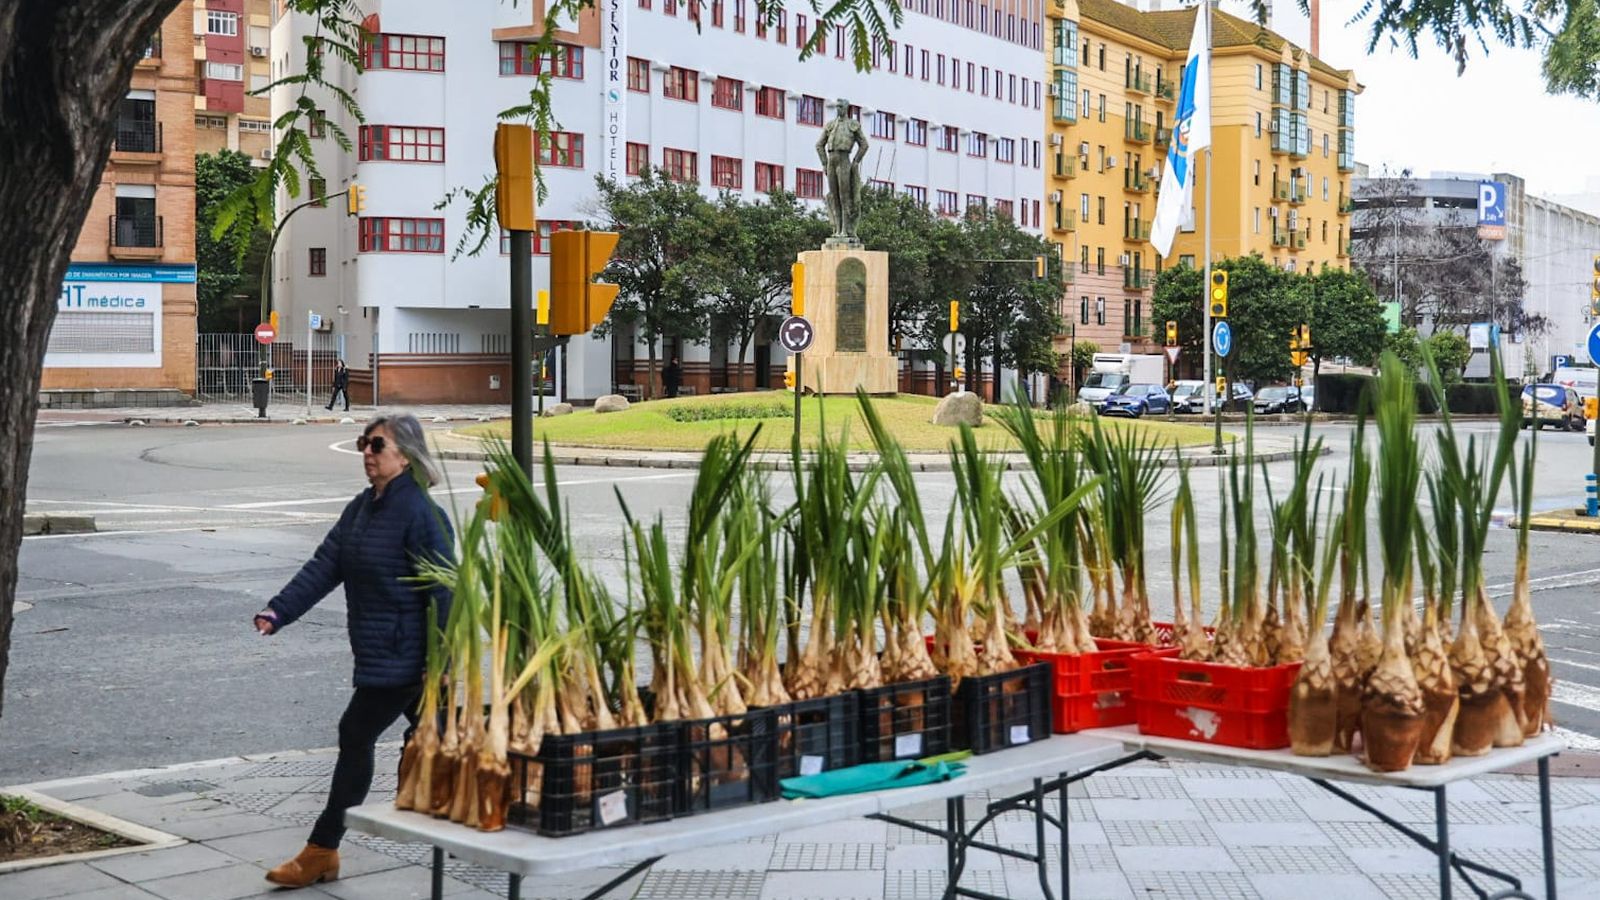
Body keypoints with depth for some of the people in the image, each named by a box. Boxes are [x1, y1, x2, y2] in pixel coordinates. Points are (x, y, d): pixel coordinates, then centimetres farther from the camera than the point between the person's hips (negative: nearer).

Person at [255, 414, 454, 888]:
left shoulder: (421, 514, -17)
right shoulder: (361, 508, 11)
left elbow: (442, 592, -20)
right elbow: (323, 566, 4)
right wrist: (279, 610, -9)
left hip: (401, 656, -9)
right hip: (375, 653, 9)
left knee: (356, 736, -5)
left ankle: (322, 851, 5)